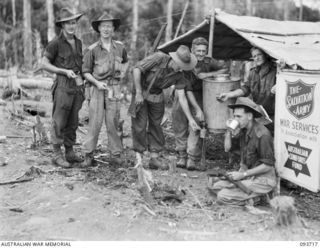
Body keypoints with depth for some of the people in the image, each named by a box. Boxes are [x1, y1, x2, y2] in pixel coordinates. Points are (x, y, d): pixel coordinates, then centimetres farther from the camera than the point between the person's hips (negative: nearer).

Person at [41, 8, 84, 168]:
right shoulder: (56, 43, -8)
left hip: (77, 86, 6)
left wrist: (82, 83, 11)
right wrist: (65, 71, -16)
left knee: (72, 122, 11)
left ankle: (70, 153, 19)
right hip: (63, 86, -6)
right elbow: (44, 64, -8)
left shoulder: (78, 42, 12)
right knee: (59, 122, 0)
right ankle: (57, 155, 8)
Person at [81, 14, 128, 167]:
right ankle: (88, 155, 5)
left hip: (114, 89, 2)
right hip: (98, 88, -2)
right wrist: (97, 83, -13)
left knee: (113, 122, 4)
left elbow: (125, 61, 29)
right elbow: (86, 72, 1)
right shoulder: (93, 49, -3)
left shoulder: (120, 47, 6)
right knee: (95, 122, -4)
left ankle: (116, 154, 11)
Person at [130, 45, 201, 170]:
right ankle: (138, 158, 1)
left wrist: (190, 119, -14)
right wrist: (139, 93, -23)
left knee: (155, 125, 5)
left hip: (156, 96, 4)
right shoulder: (159, 58, -27)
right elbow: (137, 69, -24)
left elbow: (182, 97, -10)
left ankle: (154, 158, 13)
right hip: (141, 92, -4)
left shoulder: (180, 75, -14)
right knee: (140, 125, -7)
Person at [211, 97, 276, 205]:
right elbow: (227, 148, 12)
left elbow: (268, 165, -21)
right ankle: (253, 197, 3)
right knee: (216, 187, 3)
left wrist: (243, 174, -18)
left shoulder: (262, 134, -22)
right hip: (247, 175, 9)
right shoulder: (243, 130, 4)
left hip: (262, 180, -9)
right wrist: (229, 131, -5)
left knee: (222, 196, -16)